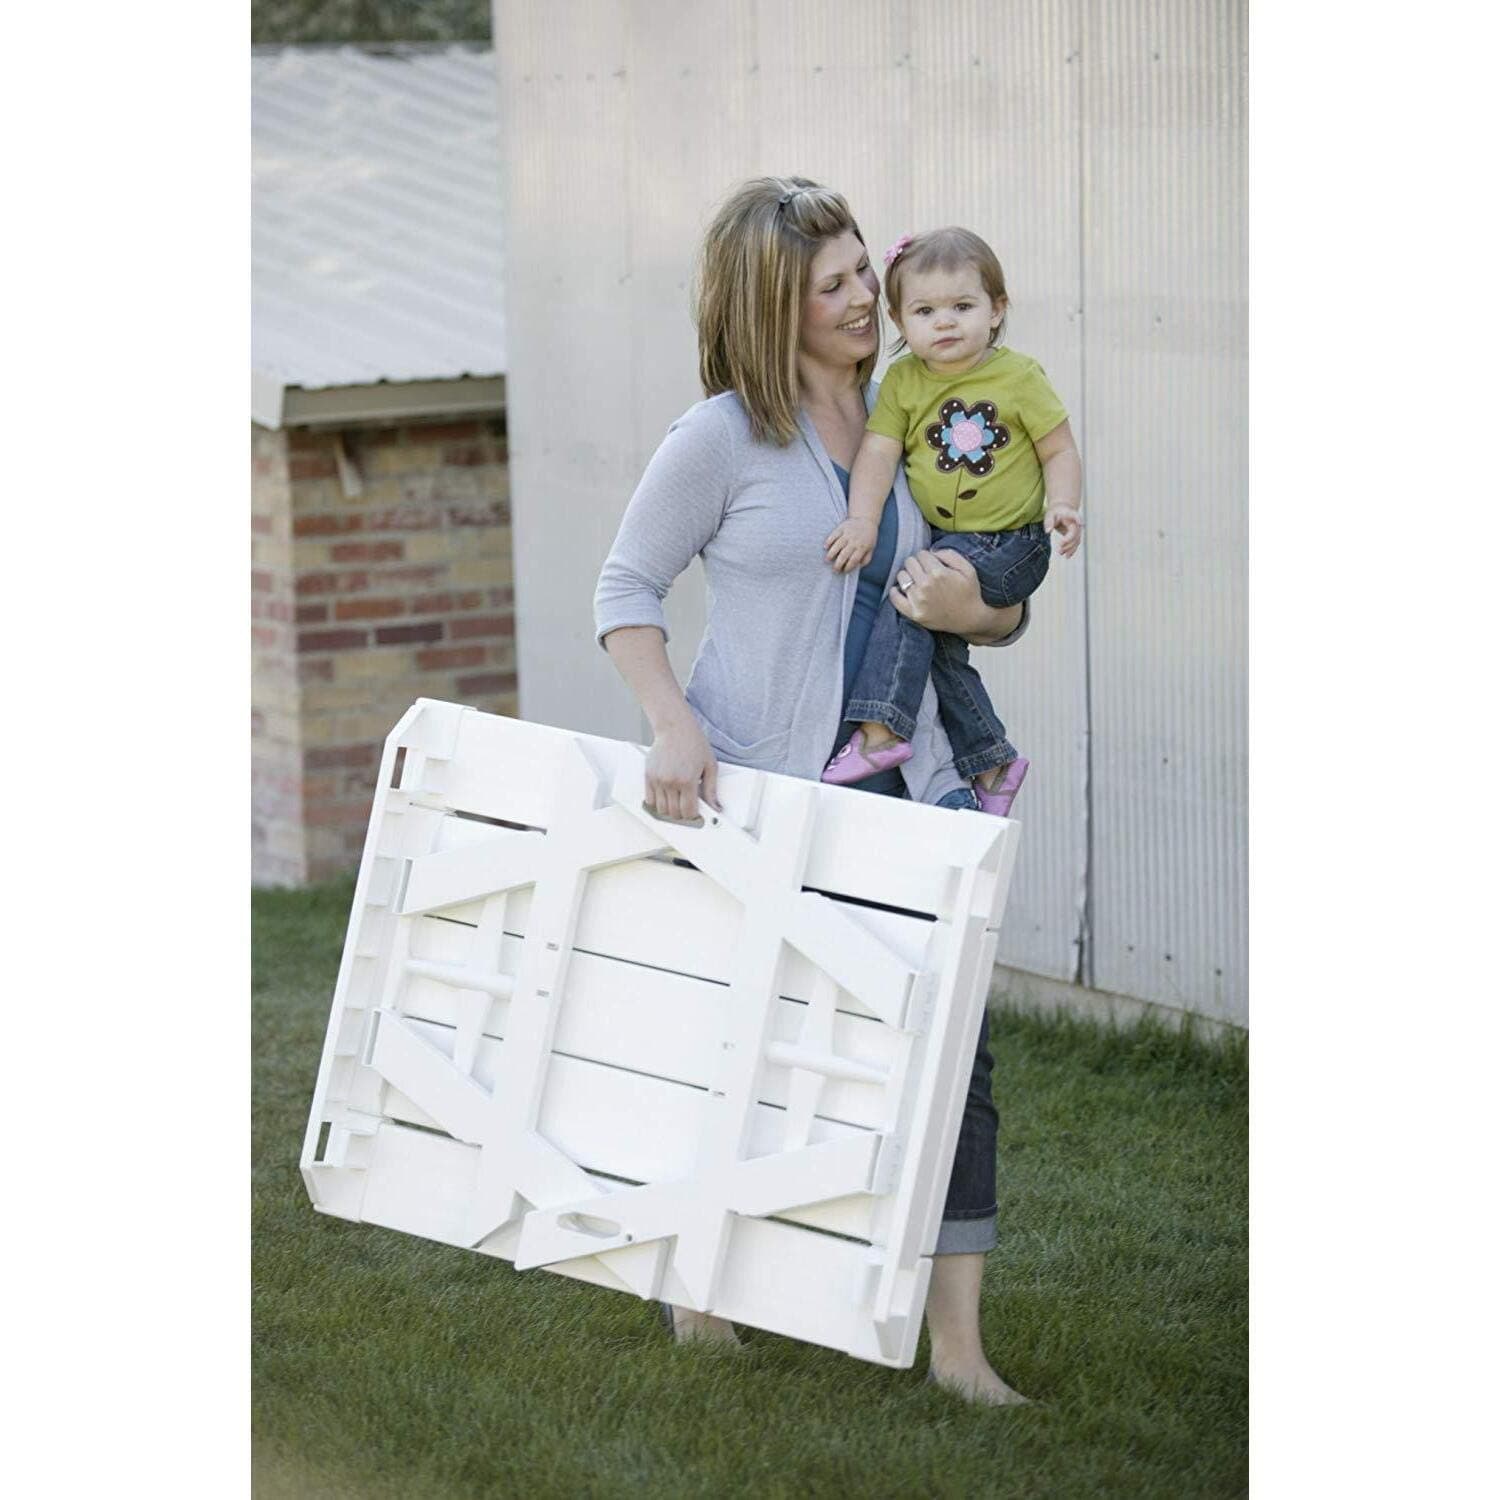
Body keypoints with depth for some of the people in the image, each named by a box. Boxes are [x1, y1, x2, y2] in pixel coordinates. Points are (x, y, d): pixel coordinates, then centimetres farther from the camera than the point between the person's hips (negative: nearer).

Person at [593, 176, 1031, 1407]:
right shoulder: (723, 438, -7)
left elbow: (1012, 612, 13)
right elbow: (626, 589, -1)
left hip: (900, 783, 4)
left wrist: (971, 609, -11)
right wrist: (673, 725, -16)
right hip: (756, 790, -3)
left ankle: (957, 1342, 0)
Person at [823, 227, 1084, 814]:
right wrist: (862, 521, -21)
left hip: (1011, 546, -5)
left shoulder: (1019, 376, -7)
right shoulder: (903, 381, 0)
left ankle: (882, 731, -20)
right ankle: (990, 763, 17)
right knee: (938, 645, -1)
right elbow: (878, 450, -7)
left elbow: (1060, 450, -1)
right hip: (942, 542, 5)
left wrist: (1061, 504, -18)